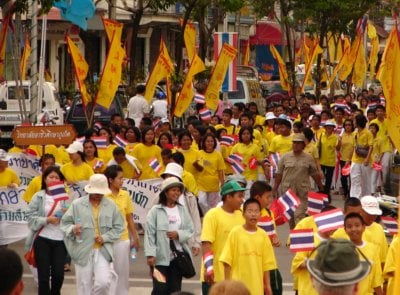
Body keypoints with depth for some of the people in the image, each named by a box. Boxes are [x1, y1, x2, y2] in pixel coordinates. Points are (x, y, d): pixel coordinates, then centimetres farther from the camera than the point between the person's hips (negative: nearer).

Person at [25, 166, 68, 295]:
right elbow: (31, 217, -4)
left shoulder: (65, 196, 4)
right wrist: (47, 220, -15)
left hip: (60, 239, 1)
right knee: (44, 274, -1)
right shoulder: (38, 196, 2)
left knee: (58, 274, 1)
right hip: (42, 239, -1)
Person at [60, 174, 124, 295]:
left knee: (103, 282, -12)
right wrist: (72, 229, -19)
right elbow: (65, 223, 3)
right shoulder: (77, 204, 0)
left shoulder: (111, 205, 5)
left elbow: (118, 227, 7)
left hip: (103, 251, 1)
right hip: (83, 251, -1)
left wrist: (105, 237, -8)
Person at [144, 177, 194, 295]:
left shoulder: (182, 210, 8)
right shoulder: (155, 211, -6)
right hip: (160, 257, -4)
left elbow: (190, 230, 7)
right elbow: (149, 234, -9)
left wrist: (179, 234, -13)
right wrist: (150, 254, -16)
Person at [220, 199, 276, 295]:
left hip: (257, 286, 3)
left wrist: (267, 285, 7)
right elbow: (227, 261, -4)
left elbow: (266, 263, 8)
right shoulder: (235, 233, -5)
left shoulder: (263, 236, 4)